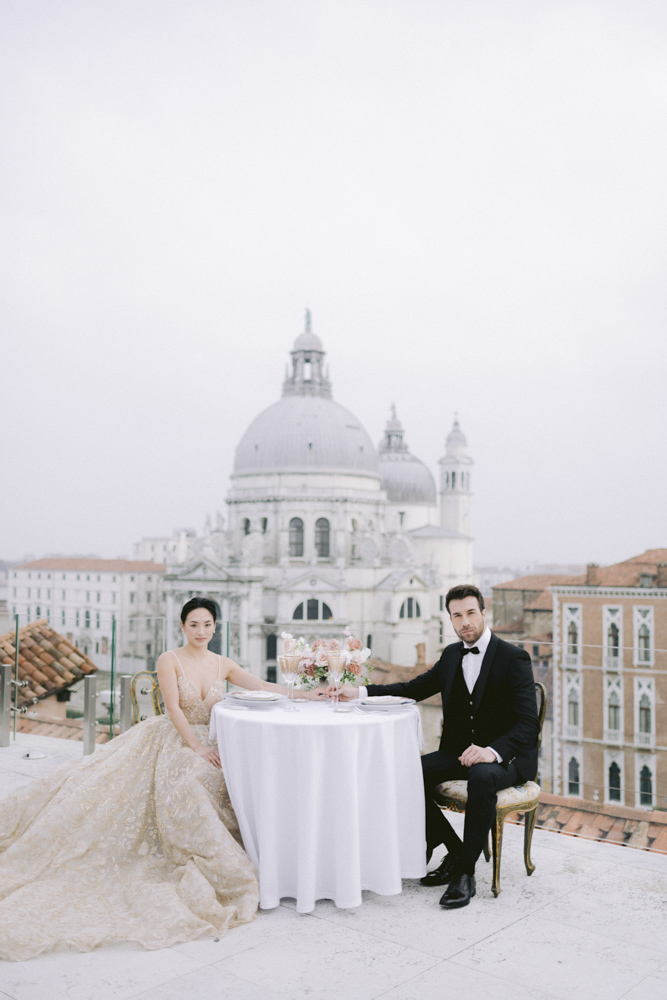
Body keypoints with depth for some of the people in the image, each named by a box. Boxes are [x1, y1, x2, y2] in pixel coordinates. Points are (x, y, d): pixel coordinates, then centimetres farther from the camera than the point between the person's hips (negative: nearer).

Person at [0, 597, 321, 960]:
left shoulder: (223, 665, 8)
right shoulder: (169, 660, -3)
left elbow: (264, 687, 3)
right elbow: (174, 708, -11)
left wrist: (309, 693, -6)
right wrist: (196, 746, -18)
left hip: (207, 744, 4)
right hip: (173, 740, -3)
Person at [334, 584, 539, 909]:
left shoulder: (514, 658, -10)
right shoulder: (451, 655, 9)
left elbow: (527, 723, -17)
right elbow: (413, 689, 17)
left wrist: (493, 751, -35)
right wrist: (359, 692, 6)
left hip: (506, 755, -6)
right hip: (460, 750, 6)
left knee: (482, 777, -39)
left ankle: (465, 871, -22)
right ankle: (454, 851, -1)